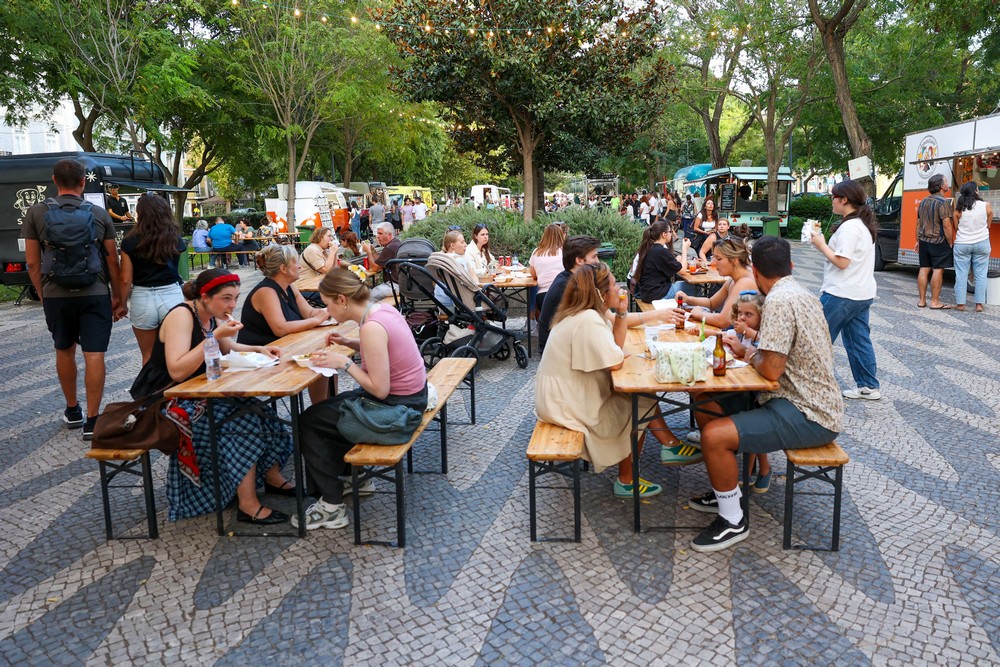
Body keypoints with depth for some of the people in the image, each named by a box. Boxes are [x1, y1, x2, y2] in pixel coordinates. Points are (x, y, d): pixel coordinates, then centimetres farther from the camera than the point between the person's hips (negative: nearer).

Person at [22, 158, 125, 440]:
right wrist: (118, 297, 10)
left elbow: (32, 262, 2)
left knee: (64, 351, 19)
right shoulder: (99, 214, 1)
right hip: (95, 294, -1)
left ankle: (72, 411, 31)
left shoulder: (36, 213, 1)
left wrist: (42, 294, 14)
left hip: (56, 295, 2)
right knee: (94, 355, -2)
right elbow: (112, 260, 2)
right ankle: (92, 421, -4)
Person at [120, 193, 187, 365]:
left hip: (142, 299, -1)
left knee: (148, 357, 14)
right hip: (172, 296, 1)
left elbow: (126, 279, -4)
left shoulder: (130, 242, -5)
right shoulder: (175, 239, -1)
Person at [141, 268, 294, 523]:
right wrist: (215, 336, -31)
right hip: (168, 403, -8)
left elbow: (230, 348, 22)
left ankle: (273, 478, 9)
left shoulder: (212, 316, 4)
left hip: (197, 395, 8)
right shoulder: (181, 316, -20)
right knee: (243, 421, -22)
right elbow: (177, 371, -30)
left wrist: (259, 349, 3)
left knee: (255, 411, -6)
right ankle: (248, 505, -19)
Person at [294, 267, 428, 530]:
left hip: (397, 406, -9)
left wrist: (344, 363, -17)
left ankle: (332, 506, 7)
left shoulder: (371, 327, -27)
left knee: (309, 422, 1)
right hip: (410, 396, 9)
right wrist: (349, 343, 5)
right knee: (329, 407, 24)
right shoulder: (380, 309, 1)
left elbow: (379, 389, -26)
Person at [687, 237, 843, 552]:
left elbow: (771, 370, -25)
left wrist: (753, 357, -6)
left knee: (713, 435, -23)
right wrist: (757, 351, 26)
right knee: (710, 403, 12)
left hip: (808, 417, -10)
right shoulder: (804, 294, 11)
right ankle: (726, 490, 23)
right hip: (812, 400, 10)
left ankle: (733, 520, -3)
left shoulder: (779, 301, -21)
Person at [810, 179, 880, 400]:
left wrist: (821, 245, -12)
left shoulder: (850, 227, -18)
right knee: (860, 340, 13)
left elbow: (841, 262, -22)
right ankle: (869, 387, 17)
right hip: (862, 294, 10)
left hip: (842, 295, -10)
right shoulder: (866, 224, 13)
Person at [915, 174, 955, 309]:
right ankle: (935, 302, -2)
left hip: (924, 241, 7)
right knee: (937, 270, -3)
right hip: (938, 242, -7)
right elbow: (946, 226, -17)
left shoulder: (923, 201, 10)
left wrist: (918, 241, 23)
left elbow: (918, 223, 16)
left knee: (924, 269, 8)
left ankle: (922, 300, 12)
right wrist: (950, 243, -10)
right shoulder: (943, 202, -13)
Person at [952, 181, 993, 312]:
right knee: (980, 275, 8)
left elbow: (956, 228, 2)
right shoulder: (986, 206, -8)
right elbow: (988, 225, 3)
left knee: (961, 275, 6)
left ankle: (960, 303, 8)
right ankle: (979, 304, 9)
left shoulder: (959, 209, -6)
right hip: (982, 244, 0)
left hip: (962, 244, 0)